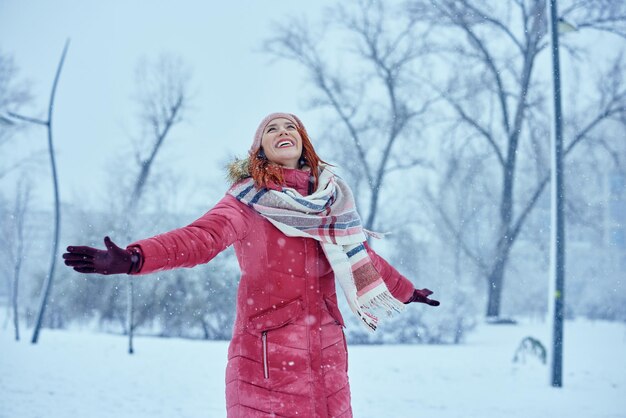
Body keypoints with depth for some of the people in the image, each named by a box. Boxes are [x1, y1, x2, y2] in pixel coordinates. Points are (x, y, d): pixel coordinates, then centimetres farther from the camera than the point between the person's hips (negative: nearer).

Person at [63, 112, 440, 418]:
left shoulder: (331, 199, 11)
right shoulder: (248, 199, -3)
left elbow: (359, 253, 26)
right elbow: (201, 237, -19)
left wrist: (405, 290, 40)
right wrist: (133, 259, -36)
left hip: (326, 354, 5)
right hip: (267, 353, -4)